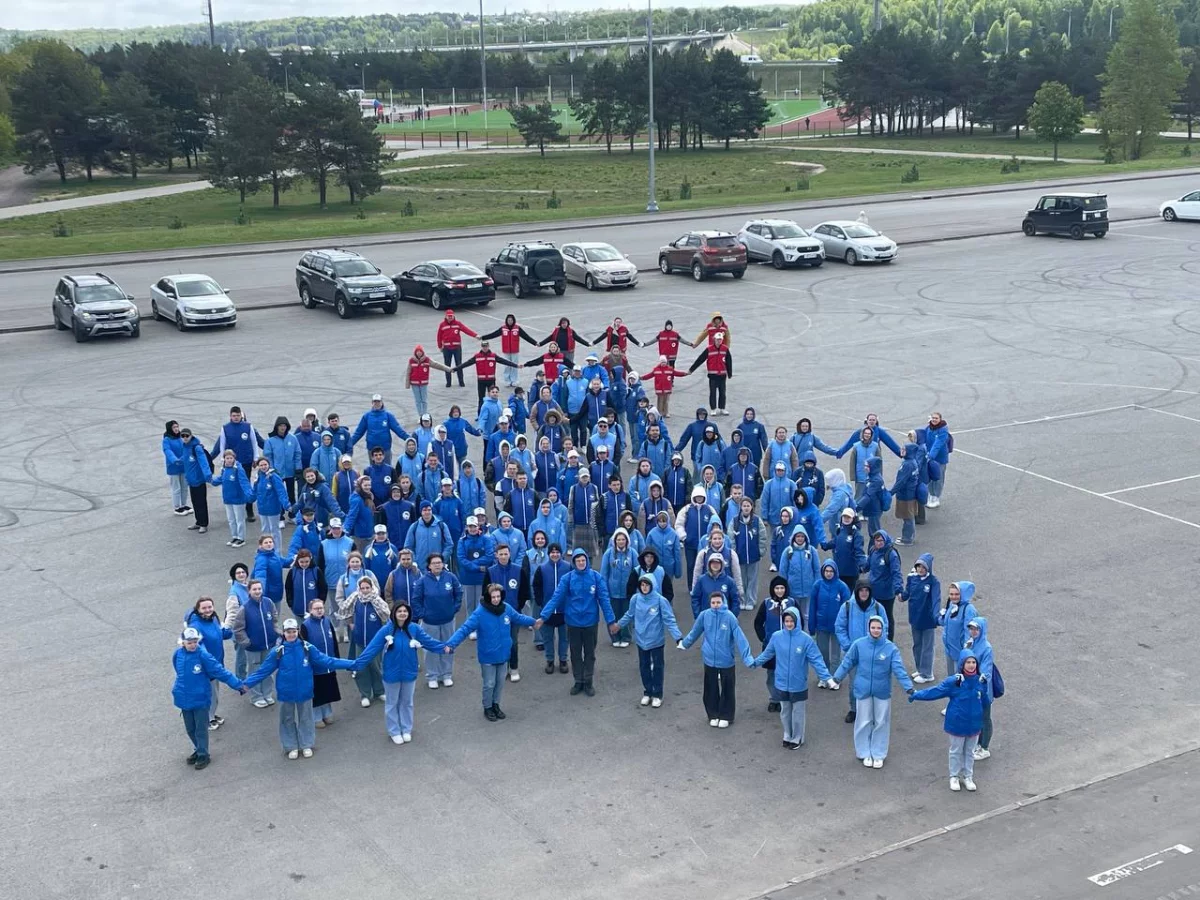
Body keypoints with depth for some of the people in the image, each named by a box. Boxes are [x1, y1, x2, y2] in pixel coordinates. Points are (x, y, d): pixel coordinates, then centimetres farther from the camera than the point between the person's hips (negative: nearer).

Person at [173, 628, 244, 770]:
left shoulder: (203, 655, -19)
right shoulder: (178, 654, -6)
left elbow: (220, 671, -17)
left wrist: (238, 684, -17)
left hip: (200, 698, -4)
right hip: (184, 699, 4)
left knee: (201, 729, 6)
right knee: (190, 729, 17)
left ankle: (203, 755, 22)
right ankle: (198, 751, 37)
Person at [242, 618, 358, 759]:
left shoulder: (308, 648, -9)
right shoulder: (278, 651, -10)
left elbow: (326, 661, -8)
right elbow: (264, 670, -8)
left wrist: (351, 664, -13)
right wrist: (247, 683, -16)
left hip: (304, 692, 0)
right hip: (286, 693, 0)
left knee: (305, 718, 14)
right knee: (288, 720, 13)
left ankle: (306, 745, 31)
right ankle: (291, 747, 29)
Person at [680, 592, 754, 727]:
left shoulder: (730, 617, -17)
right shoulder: (704, 615, -8)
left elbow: (739, 637, -20)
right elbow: (695, 632, 8)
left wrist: (747, 658, -26)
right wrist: (684, 643, 21)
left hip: (726, 660, -2)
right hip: (709, 660, 2)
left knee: (727, 690, 10)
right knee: (711, 690, 14)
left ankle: (726, 717, 26)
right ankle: (713, 715, 31)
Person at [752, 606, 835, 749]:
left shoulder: (805, 639, -17)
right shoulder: (776, 636, -8)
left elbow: (816, 660, -16)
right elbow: (767, 653, 8)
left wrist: (826, 677, -21)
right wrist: (755, 662, 12)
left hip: (798, 685, -2)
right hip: (782, 684, 3)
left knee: (798, 713, 13)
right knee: (785, 712, 18)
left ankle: (797, 739, 31)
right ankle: (787, 736, 37)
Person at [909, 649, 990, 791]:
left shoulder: (981, 681, -8)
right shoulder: (954, 681, -20)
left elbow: (985, 701, 7)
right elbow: (935, 691, -15)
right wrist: (916, 695, -15)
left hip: (974, 724, 3)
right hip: (957, 723, -3)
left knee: (970, 752, 18)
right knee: (956, 751, 13)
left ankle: (968, 777, 34)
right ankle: (954, 777, 30)